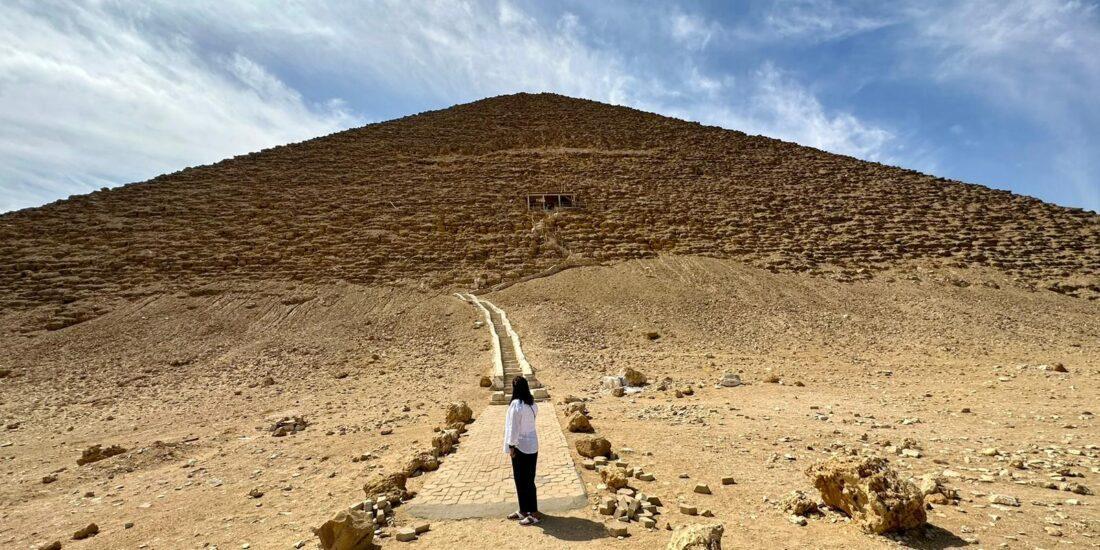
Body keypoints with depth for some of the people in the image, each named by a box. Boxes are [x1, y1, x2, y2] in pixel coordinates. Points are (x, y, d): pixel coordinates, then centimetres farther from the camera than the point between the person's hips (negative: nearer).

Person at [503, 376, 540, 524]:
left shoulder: (516, 404, -21)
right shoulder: (531, 403, 2)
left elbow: (514, 427, -19)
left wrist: (511, 446, -11)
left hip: (521, 446, -9)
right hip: (531, 445, 9)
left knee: (525, 481, 2)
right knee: (521, 479, 19)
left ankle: (533, 514, 11)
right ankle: (523, 510, 30)